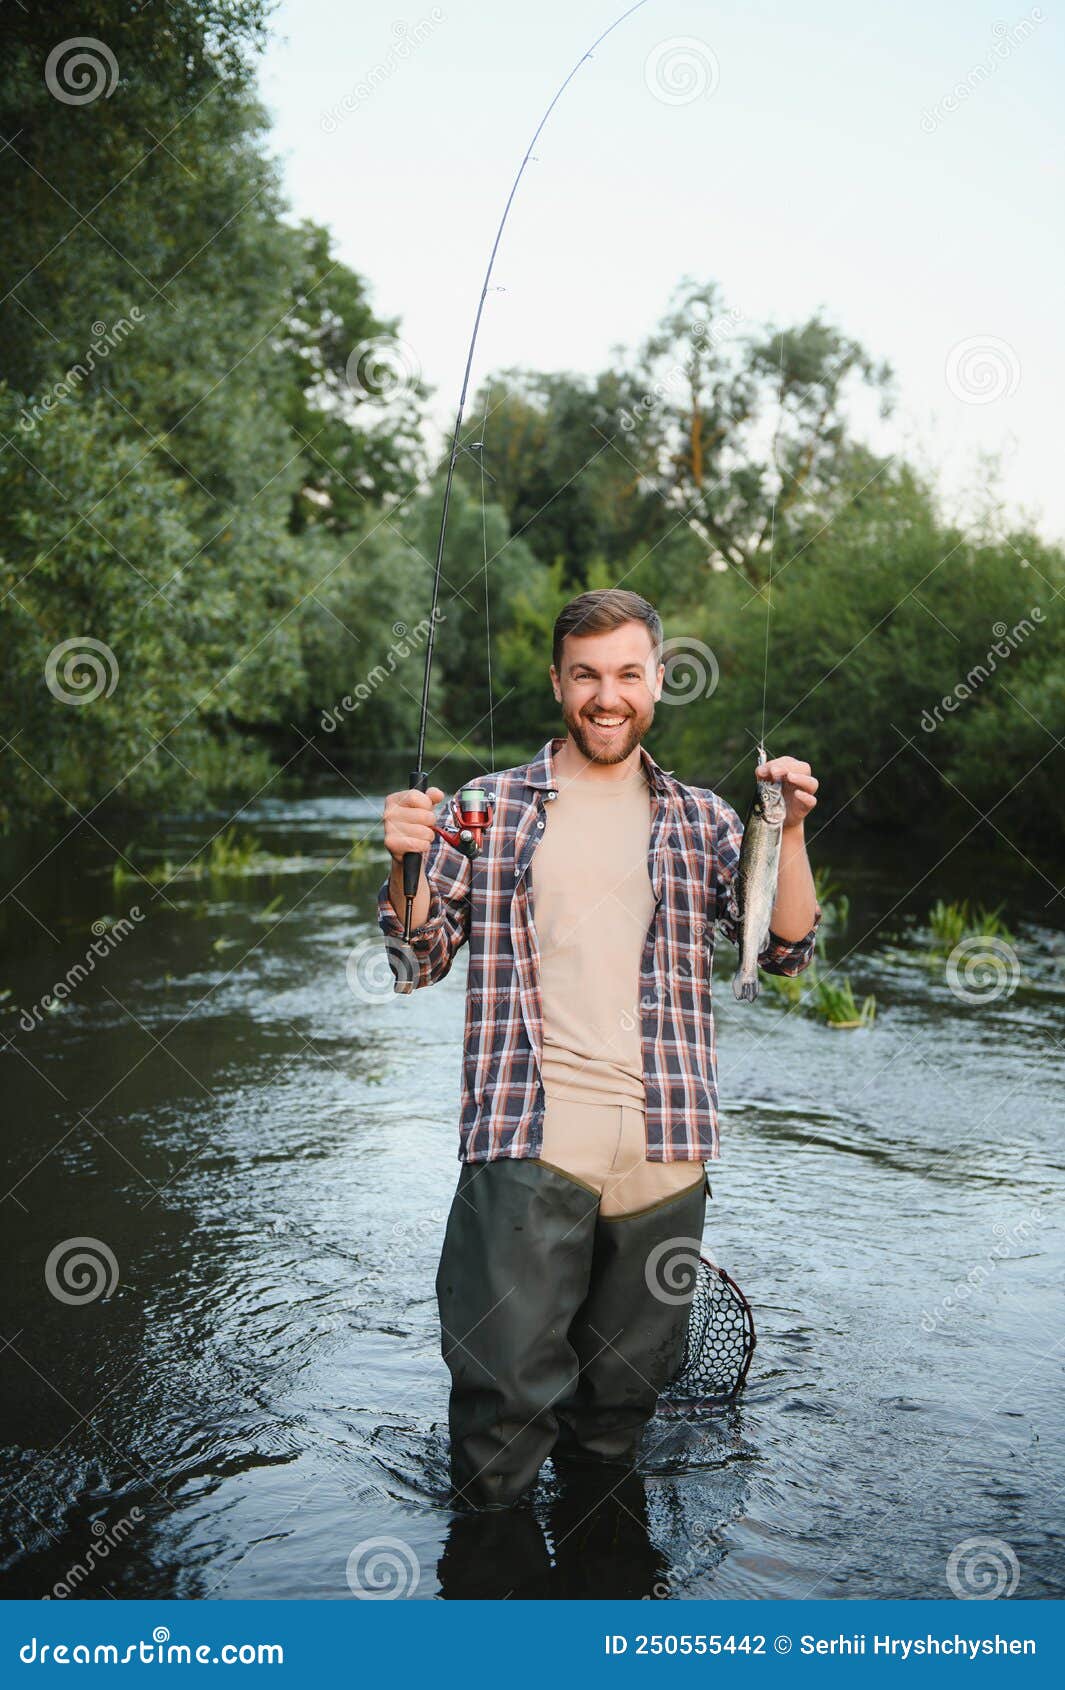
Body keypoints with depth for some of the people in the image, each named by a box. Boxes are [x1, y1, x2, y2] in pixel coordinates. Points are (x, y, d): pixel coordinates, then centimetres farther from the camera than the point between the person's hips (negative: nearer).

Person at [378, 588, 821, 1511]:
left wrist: (790, 831, -7)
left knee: (622, 1400, 13)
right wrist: (405, 863, -10)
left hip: (663, 1151, 2)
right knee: (505, 1391, -6)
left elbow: (788, 949, 6)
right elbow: (415, 964, 7)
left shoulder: (703, 819, 13)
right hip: (525, 1142, -2)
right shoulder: (491, 806, 9)